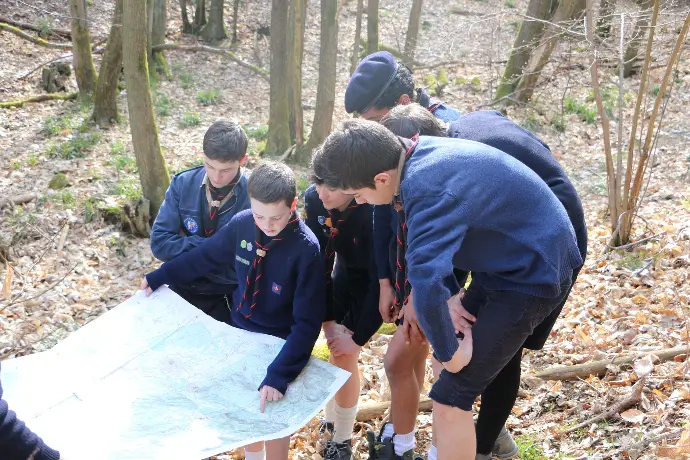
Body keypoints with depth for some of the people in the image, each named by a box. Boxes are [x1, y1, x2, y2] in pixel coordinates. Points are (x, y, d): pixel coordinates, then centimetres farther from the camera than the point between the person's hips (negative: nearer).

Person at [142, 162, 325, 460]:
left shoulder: (306, 250, -28)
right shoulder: (242, 224, -14)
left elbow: (307, 322, -27)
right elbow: (206, 255, 6)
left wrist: (279, 374, -36)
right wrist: (159, 277, 13)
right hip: (238, 332, 5)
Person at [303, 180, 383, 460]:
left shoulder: (374, 208, -36)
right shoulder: (313, 199, -21)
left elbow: (382, 279, -30)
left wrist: (359, 337, -25)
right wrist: (328, 320, -15)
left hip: (376, 282, -4)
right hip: (345, 272, 4)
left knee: (345, 356, -7)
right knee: (336, 351, 7)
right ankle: (332, 419, 32)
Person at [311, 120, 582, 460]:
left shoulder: (431, 189, -34)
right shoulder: (414, 156, -5)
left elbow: (425, 282, -43)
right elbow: (426, 241, 9)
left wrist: (450, 352, -28)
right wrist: (447, 294, -3)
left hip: (532, 274, -9)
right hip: (505, 259, 9)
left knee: (451, 396, -9)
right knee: (451, 361, 18)